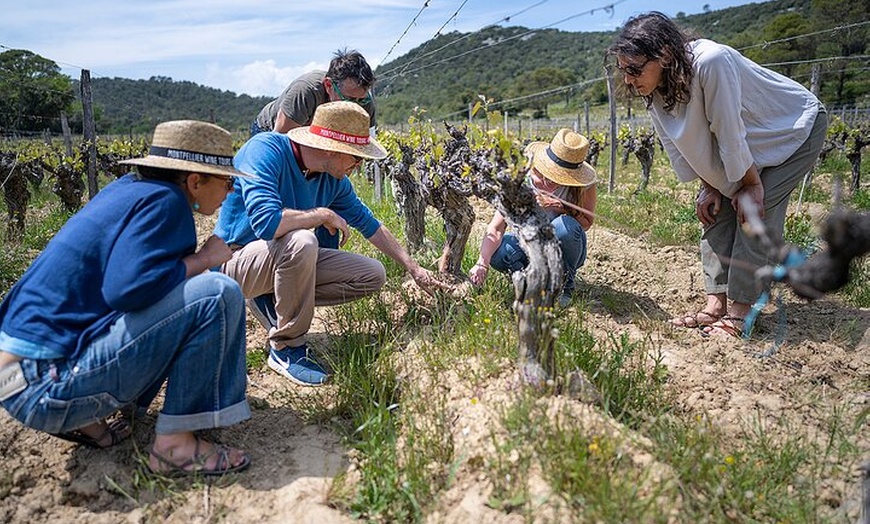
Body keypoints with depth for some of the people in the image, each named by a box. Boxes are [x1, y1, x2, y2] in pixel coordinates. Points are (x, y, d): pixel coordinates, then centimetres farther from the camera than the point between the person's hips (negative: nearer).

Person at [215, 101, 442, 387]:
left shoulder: (334, 179, -4)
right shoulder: (264, 149, -25)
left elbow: (367, 222, 10)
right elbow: (266, 221, -39)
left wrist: (413, 267, 12)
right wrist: (323, 215, -24)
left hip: (288, 257, 7)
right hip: (238, 260, -7)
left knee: (373, 275, -1)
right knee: (301, 240, -38)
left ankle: (276, 302, 1)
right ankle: (285, 349, -19)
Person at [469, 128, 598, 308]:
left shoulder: (583, 186, -21)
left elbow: (586, 223, -8)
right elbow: (496, 228, -29)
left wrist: (561, 208, -29)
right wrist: (482, 263, -45)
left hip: (564, 246, 0)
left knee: (564, 225, -36)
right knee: (496, 251, -31)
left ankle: (565, 282, -9)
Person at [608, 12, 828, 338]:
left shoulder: (711, 62, -38)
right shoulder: (655, 87, -14)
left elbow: (730, 133, -30)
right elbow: (676, 143, -4)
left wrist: (752, 185, -21)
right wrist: (709, 187, -4)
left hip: (796, 128, -7)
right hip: (750, 140, 7)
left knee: (754, 211, -17)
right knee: (717, 209, -3)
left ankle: (739, 311, -12)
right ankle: (716, 303, -1)